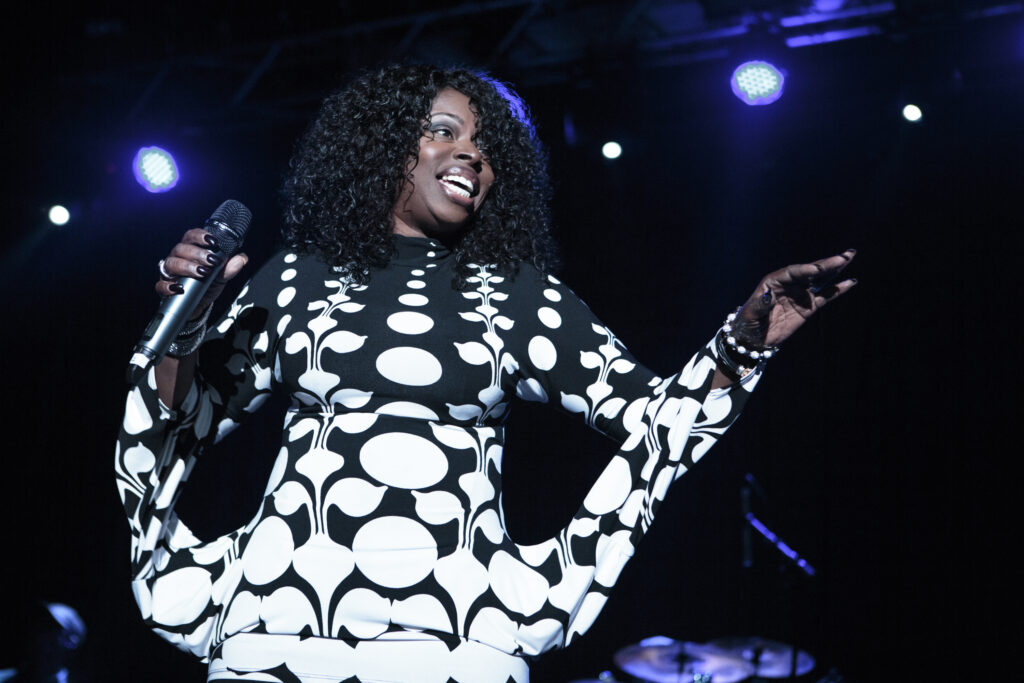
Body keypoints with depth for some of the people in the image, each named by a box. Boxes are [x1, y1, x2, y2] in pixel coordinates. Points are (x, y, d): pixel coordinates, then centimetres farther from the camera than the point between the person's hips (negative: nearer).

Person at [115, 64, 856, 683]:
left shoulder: (515, 294, 14)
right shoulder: (299, 280, 14)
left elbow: (648, 415, 8)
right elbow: (188, 419, 15)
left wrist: (742, 344, -7)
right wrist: (182, 330, -3)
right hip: (286, 622, 0)